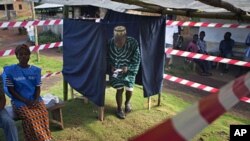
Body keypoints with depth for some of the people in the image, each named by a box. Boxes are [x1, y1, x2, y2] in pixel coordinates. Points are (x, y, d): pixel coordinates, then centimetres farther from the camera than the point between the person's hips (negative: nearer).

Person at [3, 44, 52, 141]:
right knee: (29, 117, -28)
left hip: (35, 100, 2)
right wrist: (25, 101, -13)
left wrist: (36, 100, -11)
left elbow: (38, 88, 8)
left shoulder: (35, 70, 8)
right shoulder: (10, 70, -2)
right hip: (19, 101, -2)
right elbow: (11, 90, -4)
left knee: (43, 114, -25)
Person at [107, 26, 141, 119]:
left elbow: (136, 60, -12)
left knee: (129, 87, -10)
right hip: (116, 69, 0)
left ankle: (127, 102, 25)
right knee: (120, 88, -13)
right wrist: (111, 66, -16)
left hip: (129, 69, 0)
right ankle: (119, 108, 11)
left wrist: (128, 67, -26)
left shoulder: (133, 43, -20)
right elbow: (108, 58, 0)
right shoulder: (110, 43, -15)